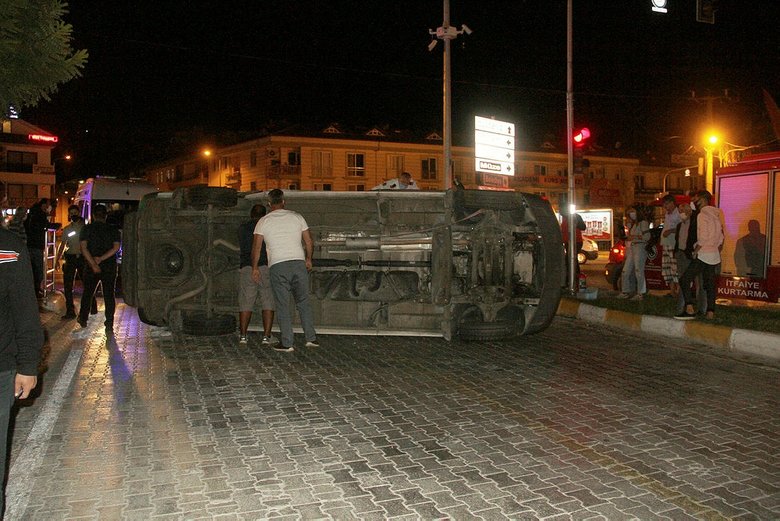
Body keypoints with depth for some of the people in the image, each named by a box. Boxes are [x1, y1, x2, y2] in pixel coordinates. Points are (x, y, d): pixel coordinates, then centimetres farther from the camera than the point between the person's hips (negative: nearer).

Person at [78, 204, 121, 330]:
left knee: (88, 293, 15)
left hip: (91, 267, 0)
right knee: (109, 294, 2)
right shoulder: (113, 230, 2)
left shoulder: (87, 229, 0)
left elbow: (83, 247, -11)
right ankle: (109, 323, 0)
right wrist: (101, 259, -13)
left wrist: (93, 263, -15)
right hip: (109, 266, 0)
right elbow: (116, 247, -11)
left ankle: (83, 319, 21)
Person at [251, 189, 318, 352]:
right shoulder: (297, 217, 9)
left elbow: (256, 247, 4)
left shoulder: (264, 221, 4)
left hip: (277, 266, -2)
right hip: (299, 263, 2)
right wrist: (308, 259, 24)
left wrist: (255, 267, 14)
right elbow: (309, 242, 9)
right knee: (303, 302, 11)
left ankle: (286, 343, 4)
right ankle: (311, 338, 10)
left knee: (283, 305, 3)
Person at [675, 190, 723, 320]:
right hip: (714, 255, 9)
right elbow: (721, 239, 18)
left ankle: (689, 310, -16)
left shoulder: (702, 215, -11)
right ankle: (710, 312, 8)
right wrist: (717, 252, 23)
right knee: (710, 284, 10)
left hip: (703, 254, -9)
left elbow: (703, 237, -20)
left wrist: (695, 251, -11)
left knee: (685, 280, -8)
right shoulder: (716, 216, 16)